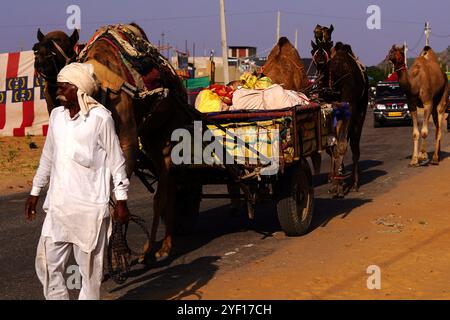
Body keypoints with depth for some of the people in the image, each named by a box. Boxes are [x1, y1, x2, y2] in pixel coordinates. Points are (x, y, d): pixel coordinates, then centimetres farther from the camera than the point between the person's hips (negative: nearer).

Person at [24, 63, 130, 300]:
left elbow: (116, 161, -5)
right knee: (47, 263, 5)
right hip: (58, 205, 6)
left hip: (90, 207, -6)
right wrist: (35, 192, 20)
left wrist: (121, 201, -5)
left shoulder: (100, 118, -8)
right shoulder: (56, 115, 9)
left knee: (89, 267, 3)